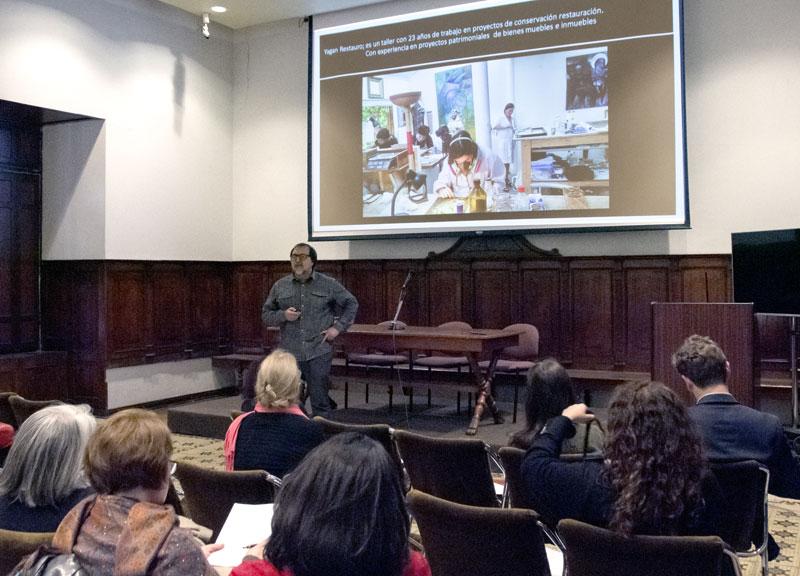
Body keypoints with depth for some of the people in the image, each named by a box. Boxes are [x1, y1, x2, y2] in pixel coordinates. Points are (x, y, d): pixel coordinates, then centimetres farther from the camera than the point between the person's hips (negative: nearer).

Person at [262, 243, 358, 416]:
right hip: (289, 354, 2)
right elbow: (266, 314, 12)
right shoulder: (280, 286, 8)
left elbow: (351, 304, 11)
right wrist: (283, 315, -8)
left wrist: (338, 327, 0)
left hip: (319, 353, -2)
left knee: (320, 402, 2)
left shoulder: (328, 284, 3)